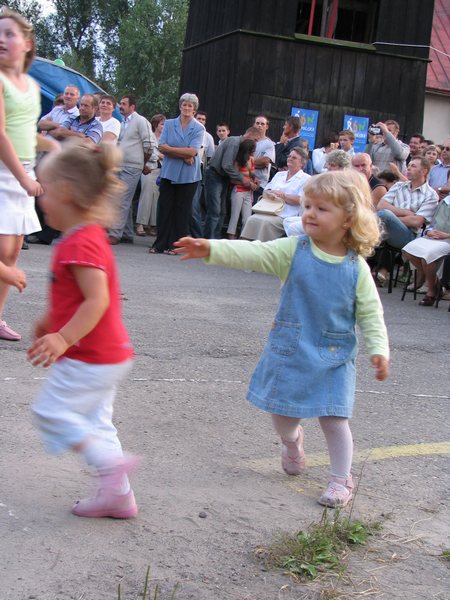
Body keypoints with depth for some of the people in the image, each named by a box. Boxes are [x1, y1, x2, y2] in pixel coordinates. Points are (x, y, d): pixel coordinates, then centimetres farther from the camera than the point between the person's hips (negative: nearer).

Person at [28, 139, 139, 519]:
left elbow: (97, 300, -29)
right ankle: (118, 495, 19)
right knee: (94, 421, 15)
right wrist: (52, 321, 29)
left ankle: (112, 462, -6)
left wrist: (64, 338, -33)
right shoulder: (91, 235, 11)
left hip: (89, 358, -10)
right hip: (108, 354, 10)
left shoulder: (80, 243, -21)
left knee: (52, 411, -1)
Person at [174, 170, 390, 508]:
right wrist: (210, 249, -28)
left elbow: (370, 312, -1)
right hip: (290, 348, 2)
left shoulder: (356, 267, -6)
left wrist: (379, 349, -10)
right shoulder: (294, 250, -6)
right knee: (282, 411, 11)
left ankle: (342, 479, 19)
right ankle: (292, 440, 47)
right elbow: (253, 254, -15)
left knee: (334, 418, -1)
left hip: (334, 354, -2)